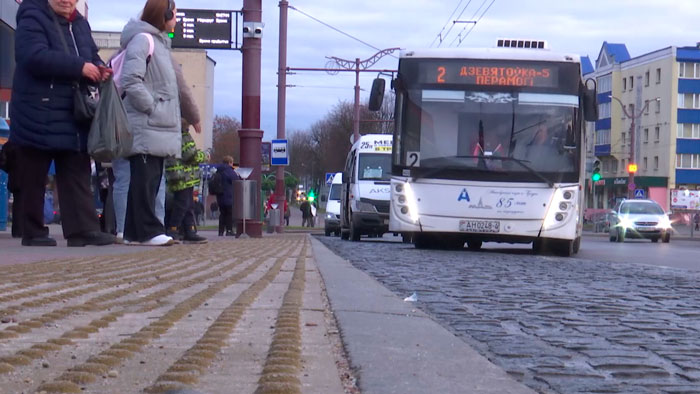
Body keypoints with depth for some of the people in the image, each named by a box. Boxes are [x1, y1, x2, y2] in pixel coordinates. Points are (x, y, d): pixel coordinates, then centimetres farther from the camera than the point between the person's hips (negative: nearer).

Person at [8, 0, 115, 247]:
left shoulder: (80, 25, 15)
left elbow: (91, 57, 23)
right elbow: (34, 57, -24)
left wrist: (99, 69, -3)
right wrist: (79, 67, -25)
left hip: (73, 117, 7)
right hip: (38, 116, -7)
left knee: (77, 174, 1)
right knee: (33, 179, 1)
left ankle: (82, 229, -1)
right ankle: (33, 232, 8)